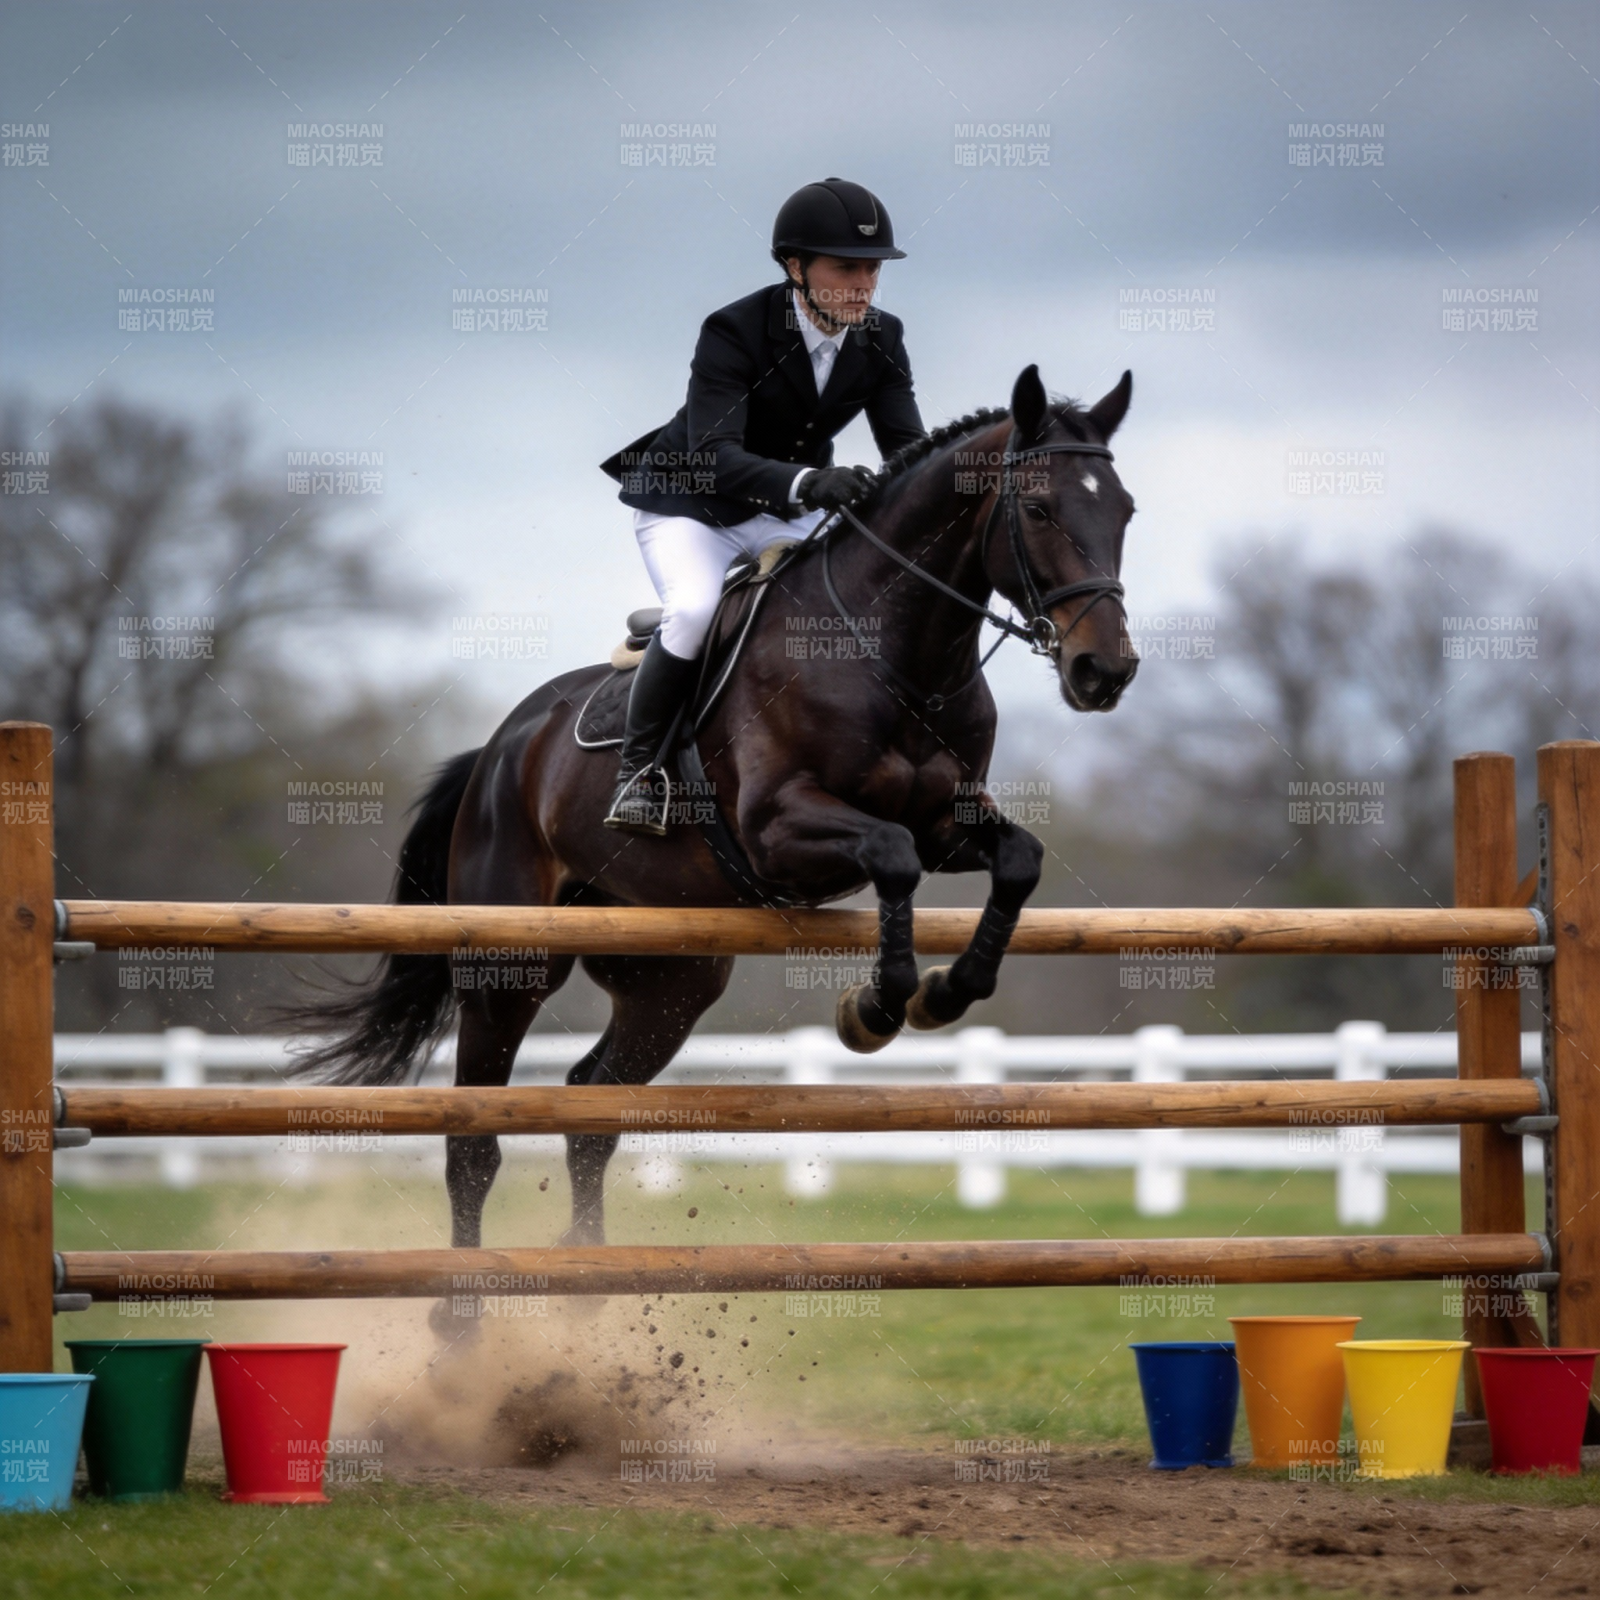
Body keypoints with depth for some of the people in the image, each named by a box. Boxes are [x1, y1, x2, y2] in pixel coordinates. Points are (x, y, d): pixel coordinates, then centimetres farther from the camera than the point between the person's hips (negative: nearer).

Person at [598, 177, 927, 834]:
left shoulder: (881, 341, -8)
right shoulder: (734, 333, -25)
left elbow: (908, 449, -10)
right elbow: (715, 456, -36)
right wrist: (806, 481, -54)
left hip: (792, 511, 6)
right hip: (691, 507, -5)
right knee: (695, 609, -33)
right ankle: (639, 766, -15)